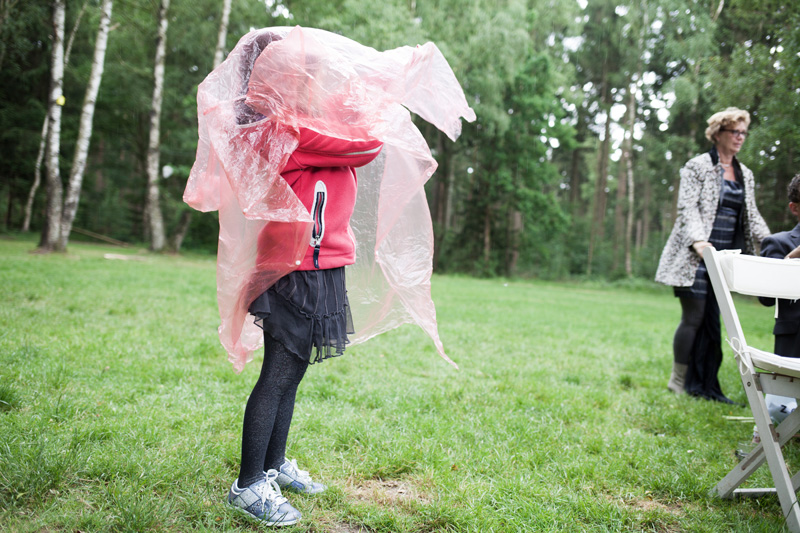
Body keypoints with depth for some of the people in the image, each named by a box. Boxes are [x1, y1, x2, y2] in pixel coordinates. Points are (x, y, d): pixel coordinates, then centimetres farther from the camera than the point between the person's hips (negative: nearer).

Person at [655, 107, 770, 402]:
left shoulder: (746, 175, 18)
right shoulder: (697, 166, -1)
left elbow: (752, 216, 18)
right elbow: (687, 207, -10)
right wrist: (698, 240, -24)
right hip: (696, 257, -6)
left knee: (711, 320, 4)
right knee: (694, 317, -6)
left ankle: (701, 386, 9)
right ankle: (678, 383, 6)